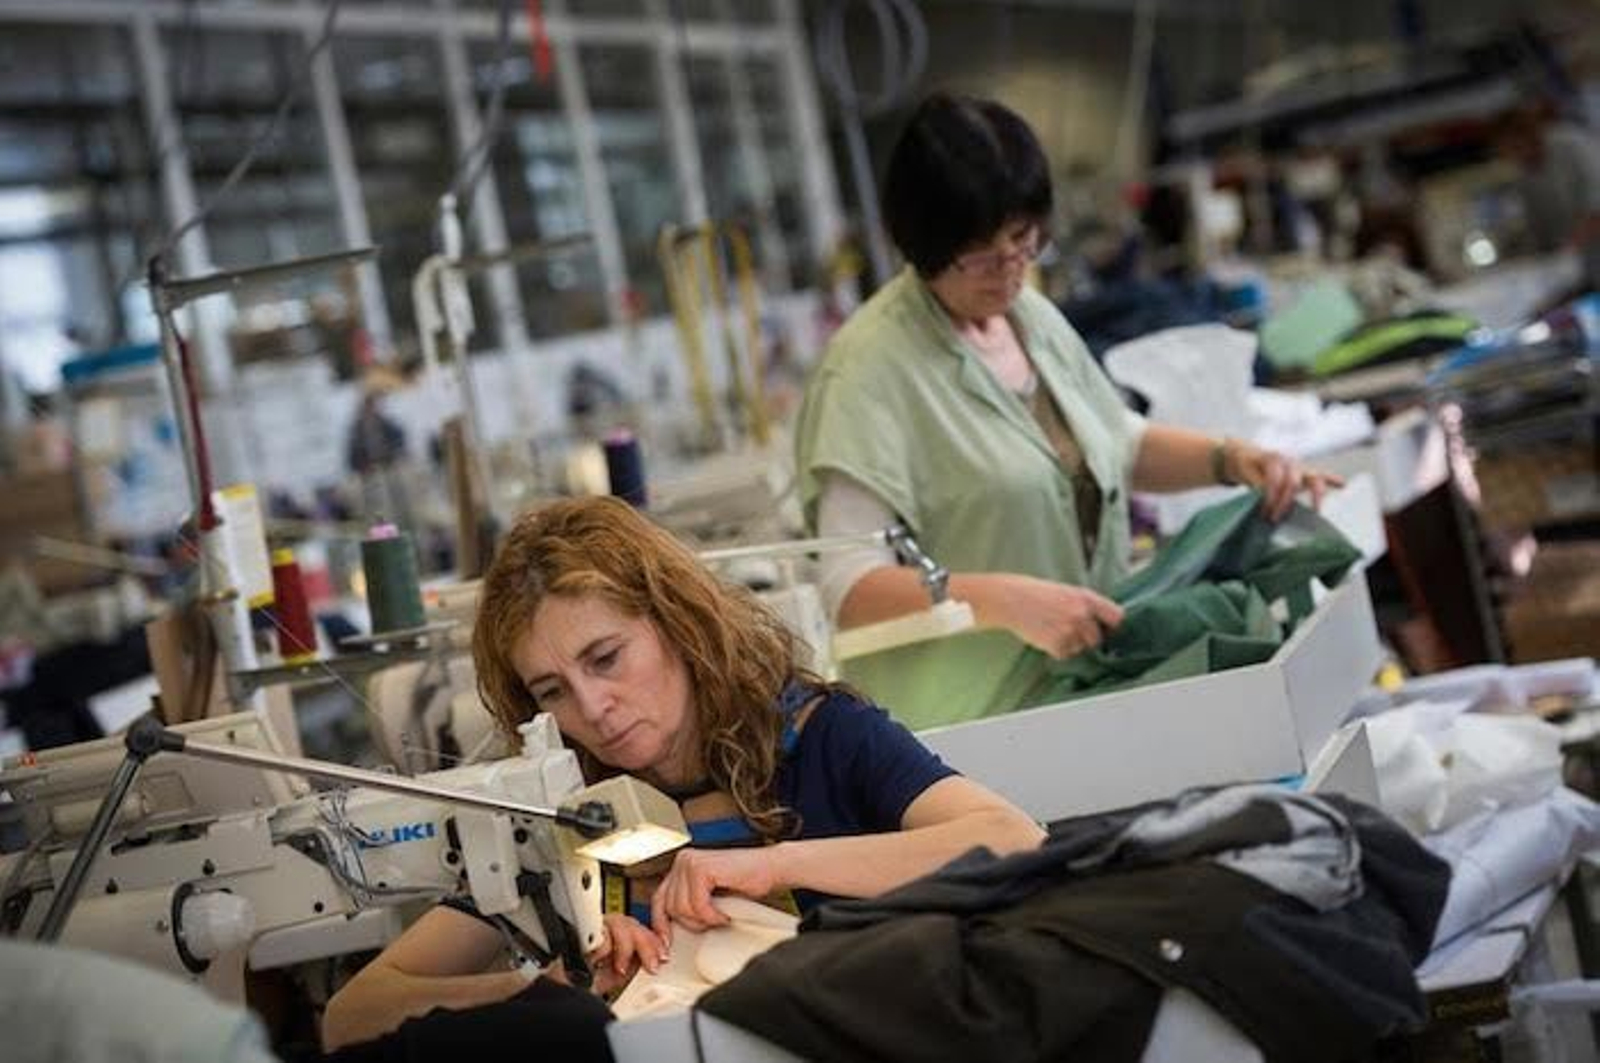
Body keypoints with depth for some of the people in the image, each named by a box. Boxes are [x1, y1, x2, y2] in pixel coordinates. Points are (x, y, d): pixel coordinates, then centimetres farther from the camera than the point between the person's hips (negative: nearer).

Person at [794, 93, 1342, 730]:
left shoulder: (1032, 315, 10)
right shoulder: (872, 367, -15)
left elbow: (1121, 443, 26)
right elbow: (848, 588, -21)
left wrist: (1229, 459, 8)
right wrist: (1003, 601, -34)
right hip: (966, 724, -8)